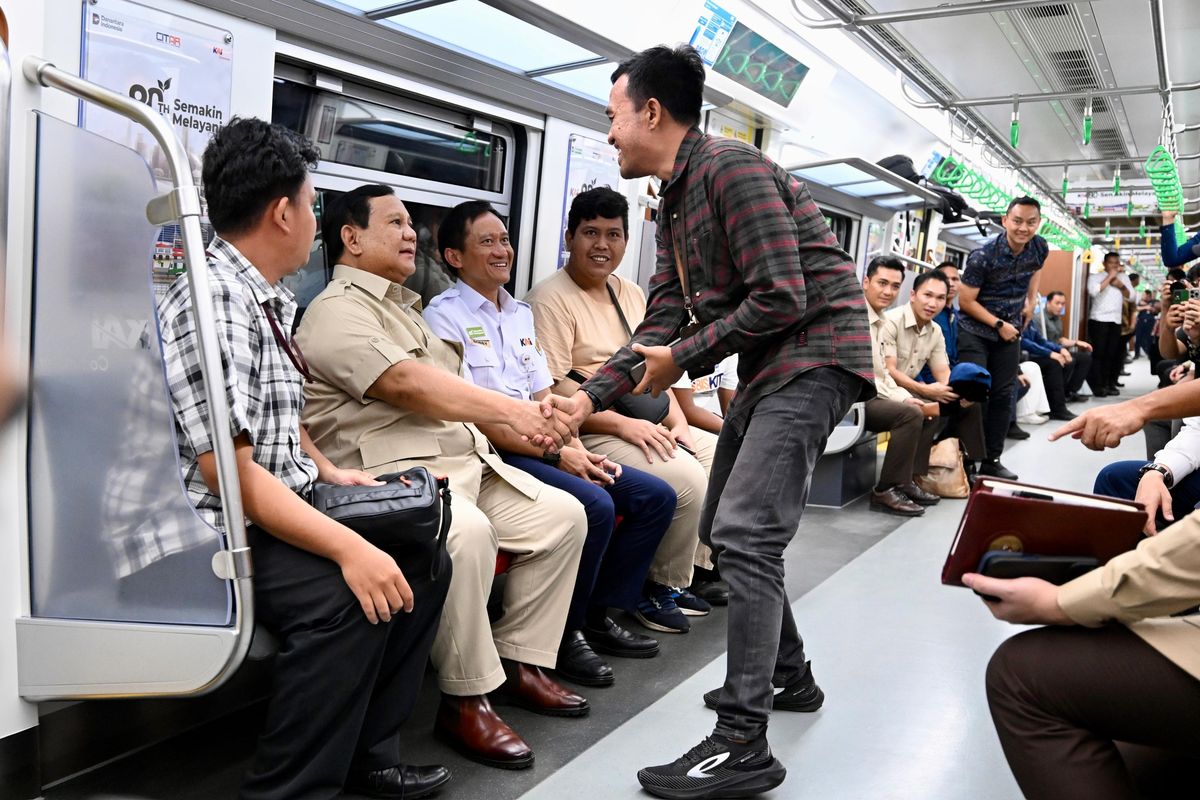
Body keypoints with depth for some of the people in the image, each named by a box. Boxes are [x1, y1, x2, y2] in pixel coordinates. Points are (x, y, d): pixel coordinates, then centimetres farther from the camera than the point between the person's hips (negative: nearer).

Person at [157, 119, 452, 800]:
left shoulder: (273, 300, 11)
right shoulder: (210, 302, -20)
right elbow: (229, 470, -26)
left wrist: (330, 472, 8)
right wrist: (347, 547, -31)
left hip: (284, 509, 10)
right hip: (222, 532, -10)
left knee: (423, 560, 0)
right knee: (345, 599, -30)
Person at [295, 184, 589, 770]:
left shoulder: (403, 308, 25)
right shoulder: (336, 311, -5)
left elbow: (451, 387, 17)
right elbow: (407, 385, -19)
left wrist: (525, 417, -1)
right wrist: (511, 409, -18)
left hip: (466, 460, 10)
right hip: (396, 473, -9)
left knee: (563, 514, 0)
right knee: (467, 532, -36)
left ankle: (518, 662, 9)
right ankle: (466, 701, -18)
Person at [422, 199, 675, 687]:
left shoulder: (521, 314, 19)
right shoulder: (445, 315, -6)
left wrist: (576, 448, -3)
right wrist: (556, 455, -16)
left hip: (541, 449, 8)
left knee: (656, 497, -2)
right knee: (595, 506, -29)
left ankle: (599, 613, 9)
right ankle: (562, 635, -9)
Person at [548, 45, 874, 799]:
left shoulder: (731, 169, -16)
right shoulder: (674, 204, 14)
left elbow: (782, 297, -22)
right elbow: (662, 323, 9)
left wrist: (684, 358, -14)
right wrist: (591, 397, -1)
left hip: (816, 353, -10)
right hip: (768, 365, 10)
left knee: (745, 535, -18)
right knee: (726, 530, 15)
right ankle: (789, 676, 31)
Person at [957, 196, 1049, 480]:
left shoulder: (1040, 248, -5)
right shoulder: (983, 256, -22)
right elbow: (966, 301, -17)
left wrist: (1031, 302, 7)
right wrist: (999, 324, -15)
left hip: (1010, 330, 6)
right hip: (975, 330, -6)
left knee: (1003, 396, 7)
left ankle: (992, 461, 15)